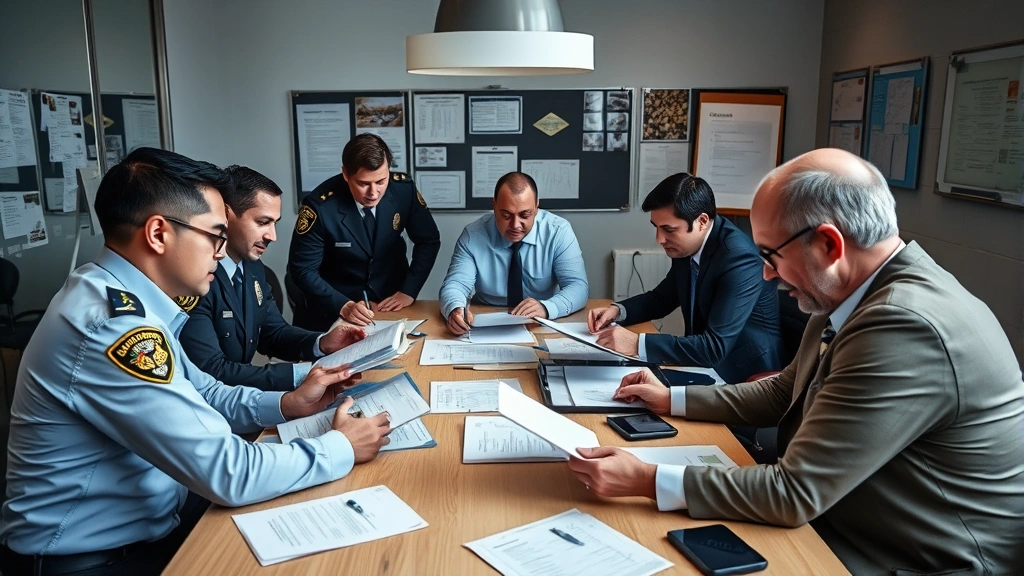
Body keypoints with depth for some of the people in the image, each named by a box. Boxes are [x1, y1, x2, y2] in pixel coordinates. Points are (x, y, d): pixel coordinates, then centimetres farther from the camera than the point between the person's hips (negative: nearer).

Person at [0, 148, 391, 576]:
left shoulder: (119, 297, 1)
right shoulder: (114, 327, -29)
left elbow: (198, 396, 11)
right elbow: (228, 474, -29)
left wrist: (286, 404, -3)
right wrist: (340, 448, -16)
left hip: (145, 519, 8)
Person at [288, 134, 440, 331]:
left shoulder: (403, 189, -12)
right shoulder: (320, 206, -21)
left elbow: (429, 240, 1)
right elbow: (303, 270, -13)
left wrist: (408, 291, -8)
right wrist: (343, 305, -25)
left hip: (391, 303, 3)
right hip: (335, 310, -3)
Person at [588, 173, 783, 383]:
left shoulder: (739, 258, -26)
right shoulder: (686, 248, -3)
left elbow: (715, 347, -32)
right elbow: (661, 299, 13)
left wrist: (637, 344, -36)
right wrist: (617, 310, -5)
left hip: (744, 375, -7)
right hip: (704, 363, 7)